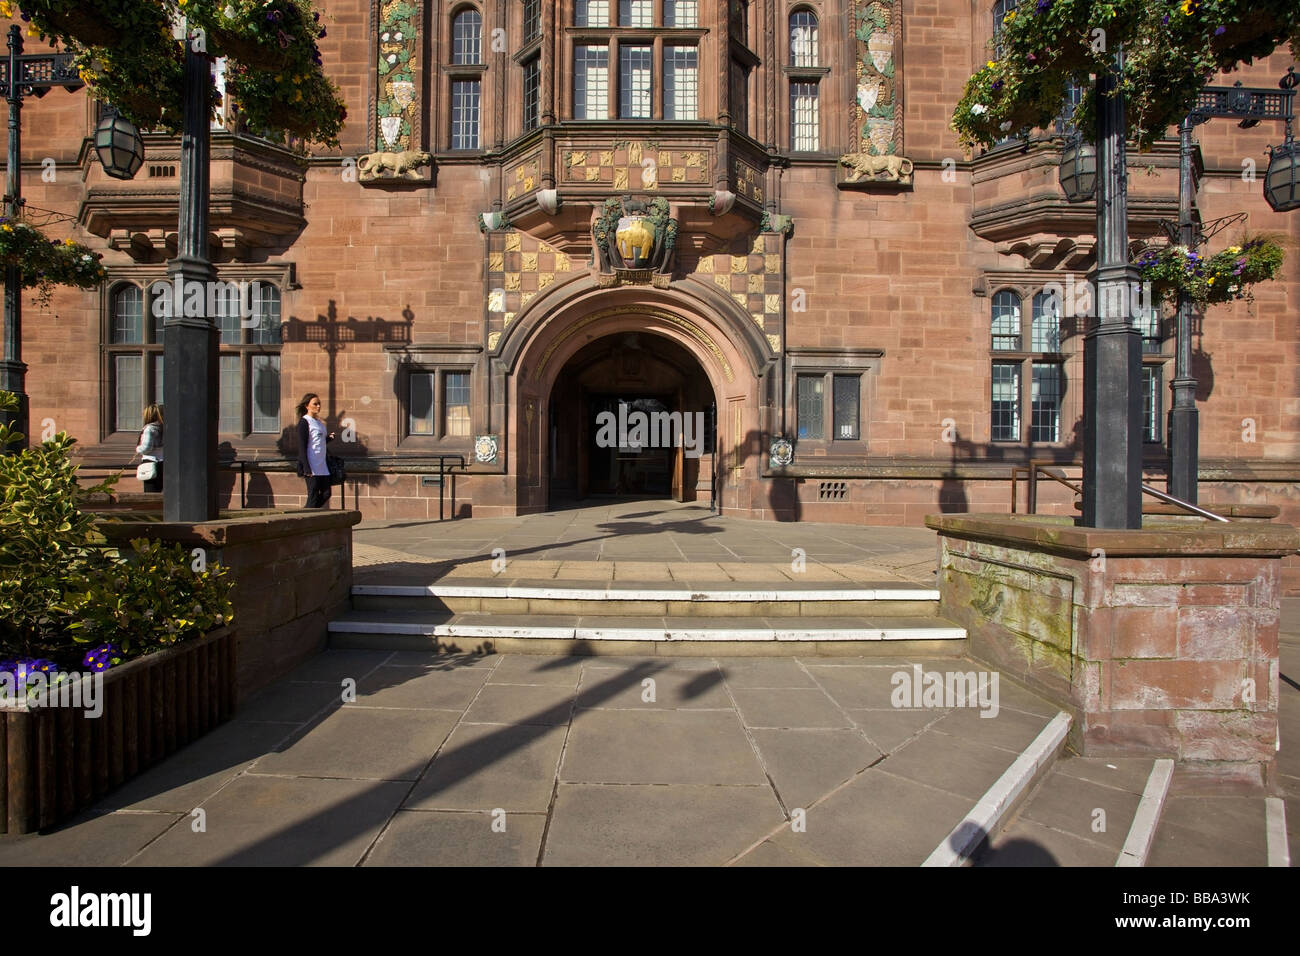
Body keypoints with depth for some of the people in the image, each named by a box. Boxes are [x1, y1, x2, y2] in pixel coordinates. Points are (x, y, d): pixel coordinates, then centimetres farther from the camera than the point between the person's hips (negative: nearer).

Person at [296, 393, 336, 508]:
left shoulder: (320, 422, 16)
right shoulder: (304, 422, -7)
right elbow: (302, 447, -13)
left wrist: (329, 438, 2)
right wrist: (306, 468, -19)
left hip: (322, 465, 8)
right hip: (312, 467, -8)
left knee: (326, 494, 8)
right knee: (313, 496, -4)